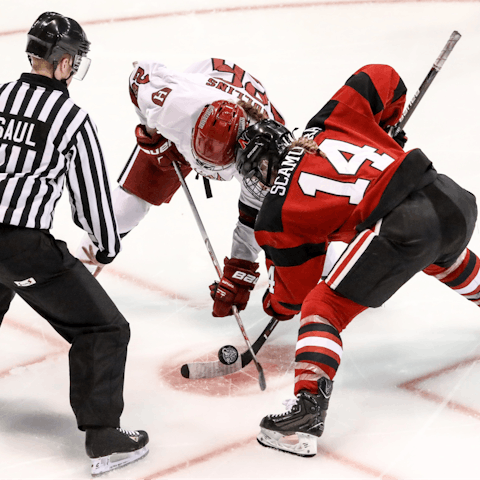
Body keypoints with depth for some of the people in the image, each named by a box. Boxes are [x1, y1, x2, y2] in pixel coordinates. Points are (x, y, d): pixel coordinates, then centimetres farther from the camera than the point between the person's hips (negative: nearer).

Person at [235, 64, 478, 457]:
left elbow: (294, 292, 17)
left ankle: (309, 407, -14)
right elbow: (383, 79, 22)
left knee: (323, 306, 3)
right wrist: (385, 129, 38)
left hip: (400, 226, -7)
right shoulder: (328, 122, 20)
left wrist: (275, 305, 40)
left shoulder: (278, 215, 10)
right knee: (446, 259, 42)